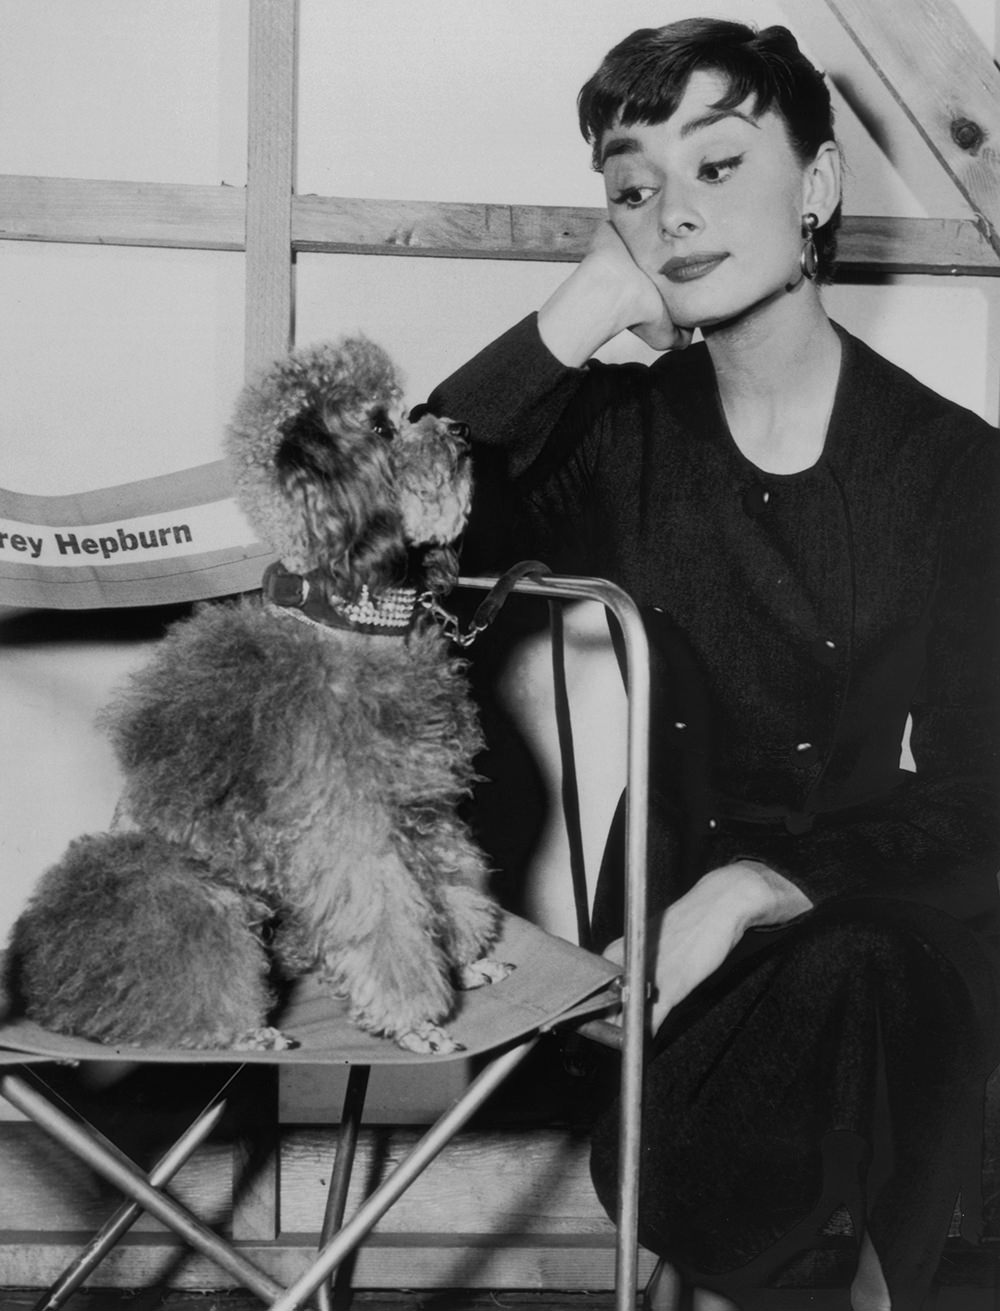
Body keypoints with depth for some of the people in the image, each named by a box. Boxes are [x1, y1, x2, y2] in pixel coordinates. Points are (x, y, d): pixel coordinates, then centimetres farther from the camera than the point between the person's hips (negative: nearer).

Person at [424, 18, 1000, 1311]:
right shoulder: (621, 432, 0)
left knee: (860, 975, -35)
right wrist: (572, 321, -19)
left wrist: (752, 891, -25)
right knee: (664, 1186, -28)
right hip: (674, 904, 1)